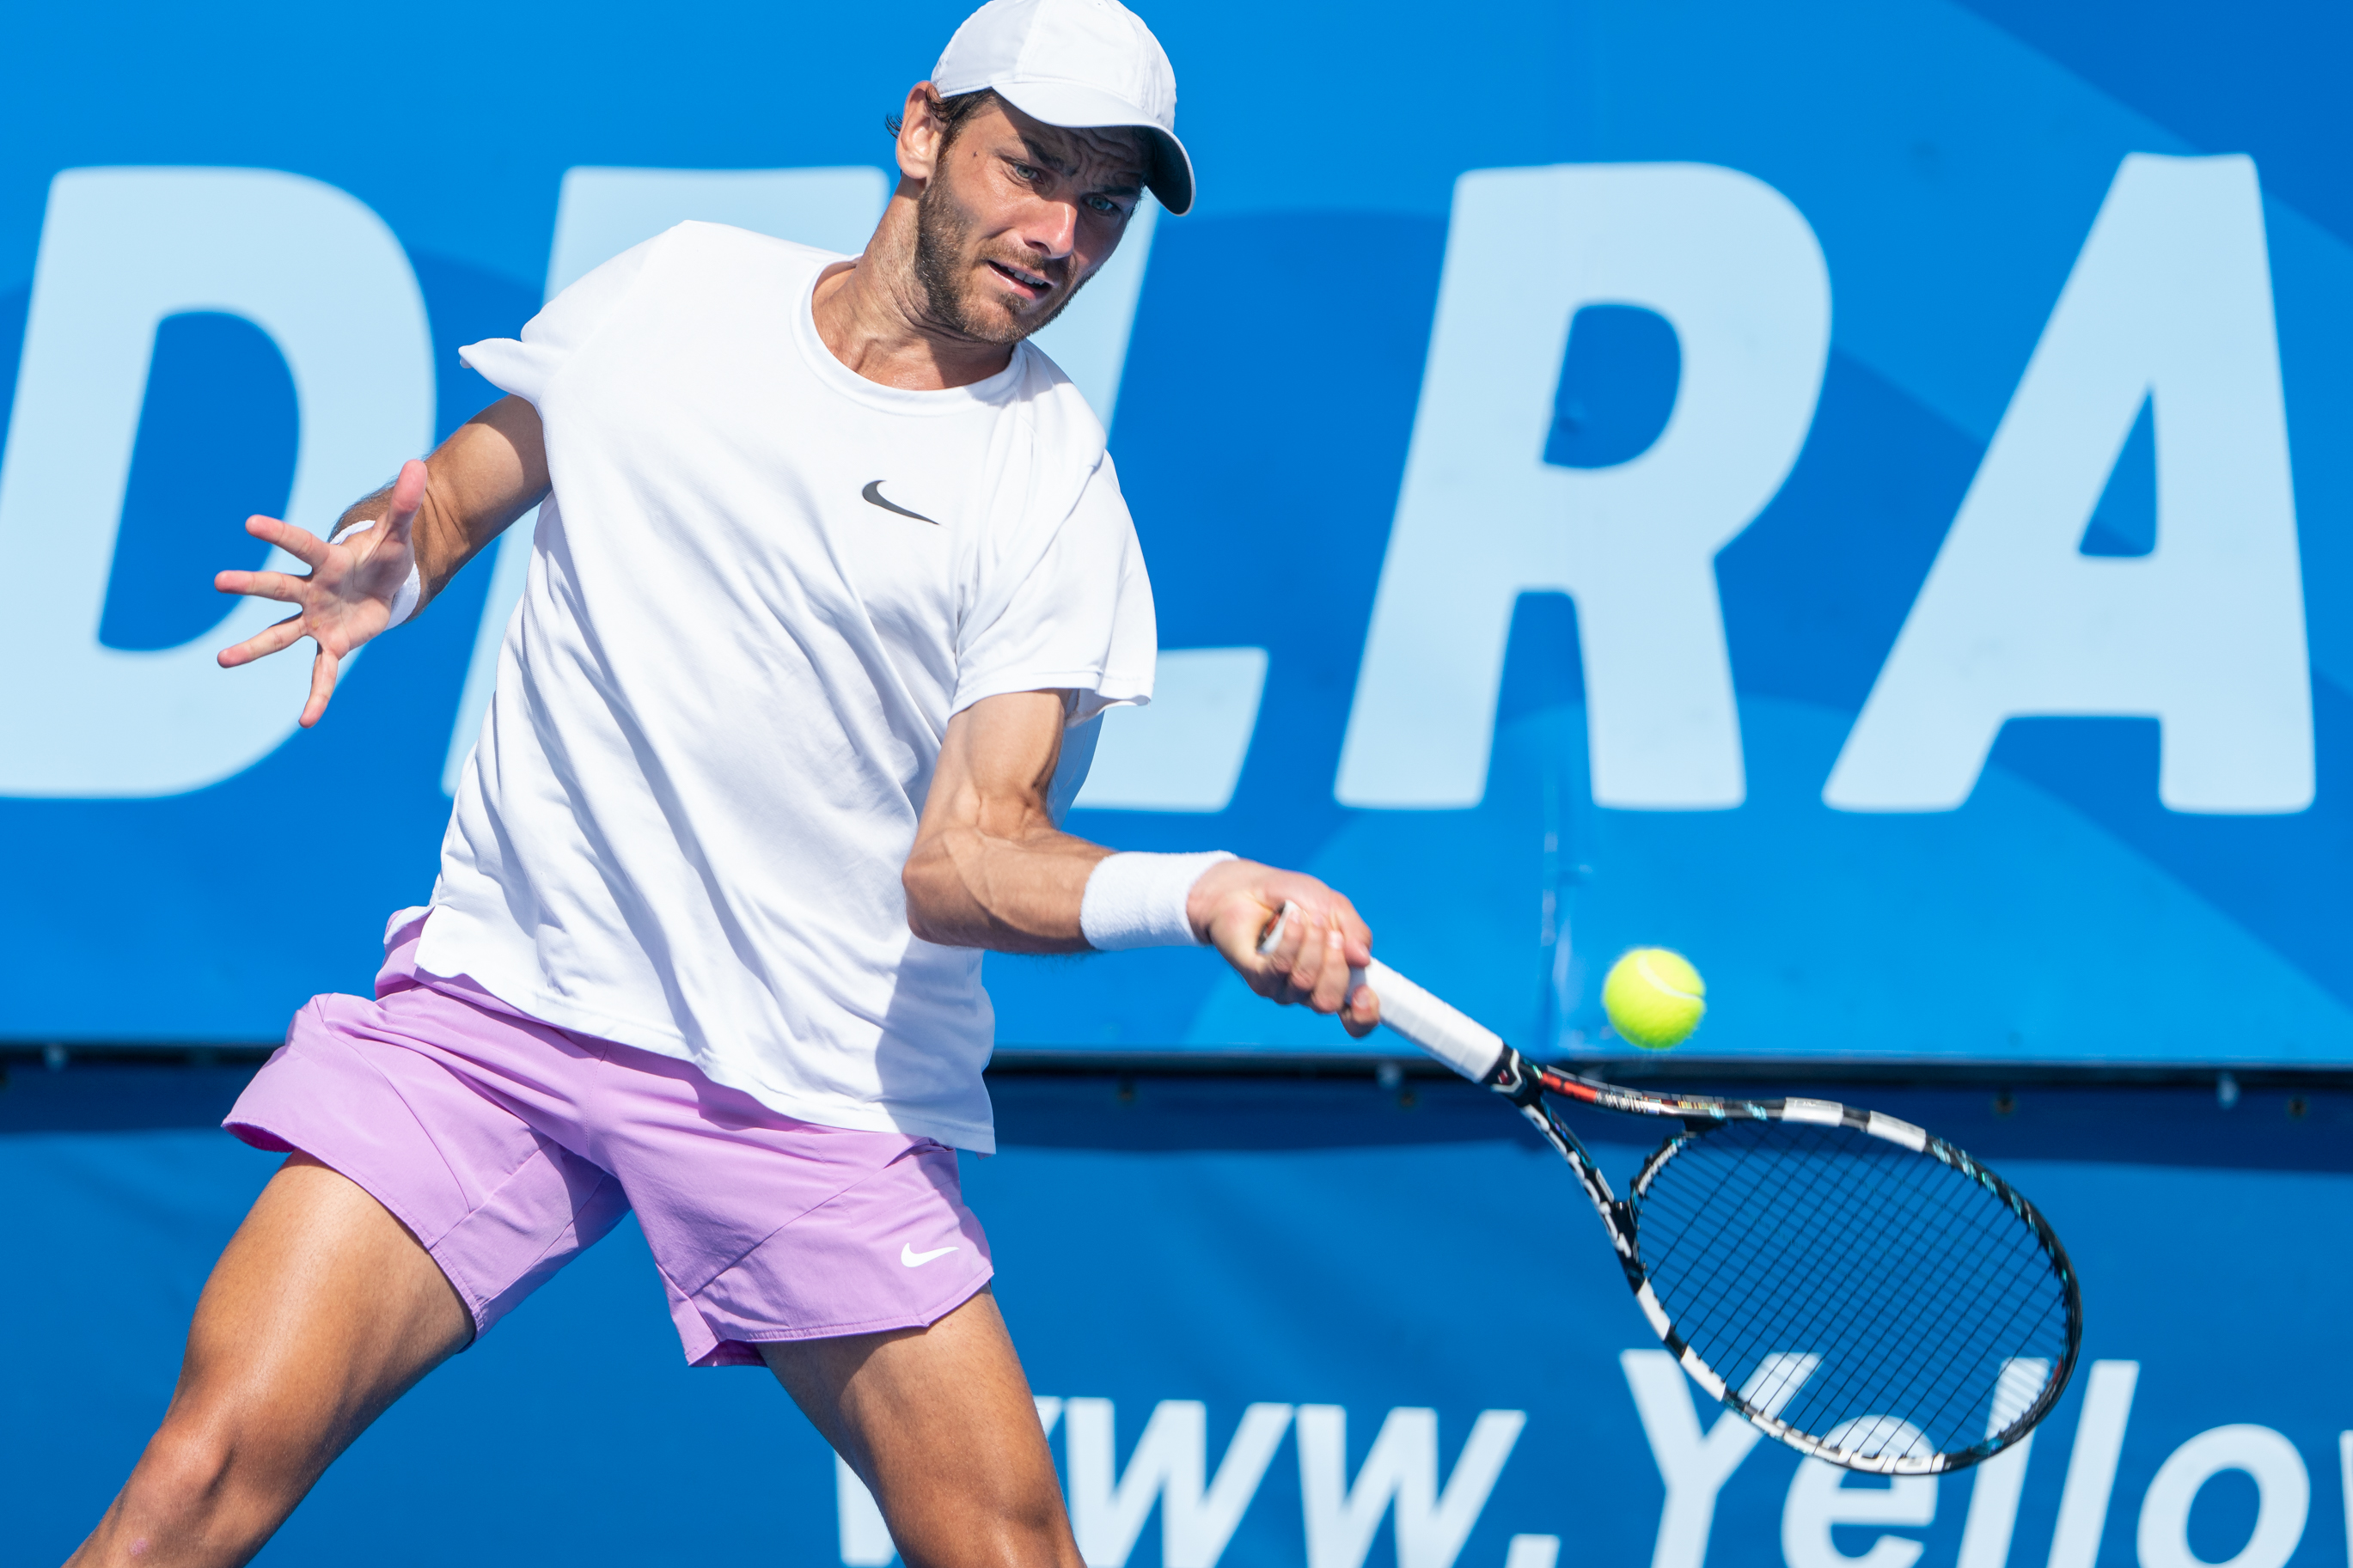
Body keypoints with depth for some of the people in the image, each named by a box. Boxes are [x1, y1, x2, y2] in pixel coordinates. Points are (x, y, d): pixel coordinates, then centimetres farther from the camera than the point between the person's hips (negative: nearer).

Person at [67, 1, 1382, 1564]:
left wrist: (1199, 891, -31)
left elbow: (963, 859, -11)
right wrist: (387, 570, -3)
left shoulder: (1053, 487, -3)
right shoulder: (666, 291, 6)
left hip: (820, 1090, -1)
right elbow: (464, 488, 21)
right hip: (497, 1001, 1)